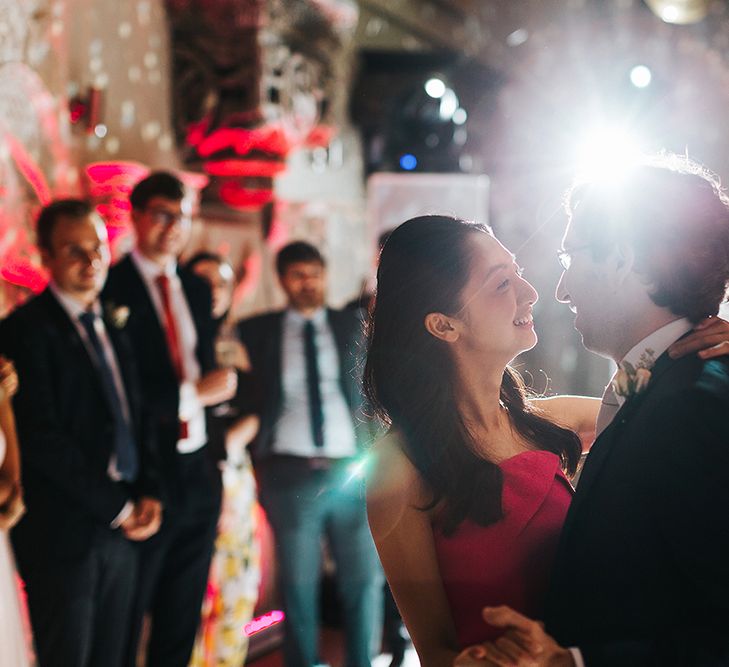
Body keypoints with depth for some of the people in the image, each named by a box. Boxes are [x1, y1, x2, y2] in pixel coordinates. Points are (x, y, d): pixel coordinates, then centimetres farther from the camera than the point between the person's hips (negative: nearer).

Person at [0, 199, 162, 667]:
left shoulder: (114, 327, 16)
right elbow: (41, 439, -15)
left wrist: (149, 493, 2)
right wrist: (116, 507, -12)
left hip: (123, 528, 7)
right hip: (64, 534, -7)